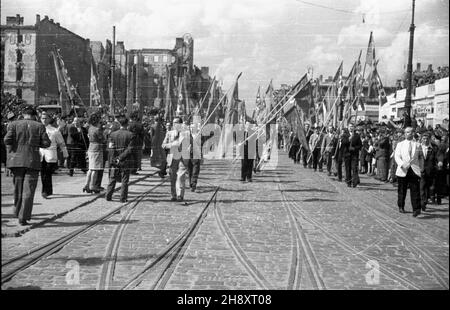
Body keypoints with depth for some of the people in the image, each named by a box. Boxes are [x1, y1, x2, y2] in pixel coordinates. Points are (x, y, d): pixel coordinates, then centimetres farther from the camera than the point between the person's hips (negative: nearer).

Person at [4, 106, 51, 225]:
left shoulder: (14, 124, 3)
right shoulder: (39, 126, 1)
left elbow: (7, 139, -8)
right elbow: (46, 143, -2)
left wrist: (10, 153, 6)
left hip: (16, 160, 2)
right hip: (32, 161, -2)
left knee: (18, 188, 19)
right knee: (28, 190, 0)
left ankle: (18, 212, 31)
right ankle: (23, 217, -6)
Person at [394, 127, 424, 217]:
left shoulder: (417, 145, 10)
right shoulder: (400, 144, 8)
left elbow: (421, 158, 17)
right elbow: (397, 156, -2)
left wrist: (421, 168, 11)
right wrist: (402, 164, -19)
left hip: (414, 171, 0)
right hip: (403, 171, 0)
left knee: (415, 191, -8)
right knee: (402, 190, 7)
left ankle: (416, 209, -11)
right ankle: (401, 207, 22)